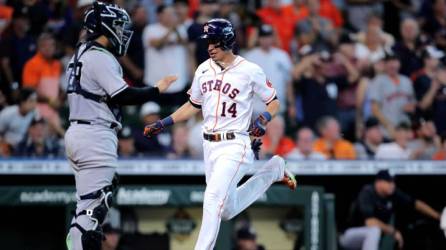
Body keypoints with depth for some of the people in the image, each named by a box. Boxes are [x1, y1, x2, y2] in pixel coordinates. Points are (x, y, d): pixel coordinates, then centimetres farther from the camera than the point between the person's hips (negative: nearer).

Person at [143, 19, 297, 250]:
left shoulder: (249, 71, -8)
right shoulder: (204, 70, 9)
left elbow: (274, 102, 0)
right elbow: (193, 106, 20)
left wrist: (263, 120, -20)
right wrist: (163, 124, 12)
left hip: (235, 145, -7)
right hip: (209, 146, 7)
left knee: (214, 198, -21)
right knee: (228, 210, 13)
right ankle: (273, 170, 34)